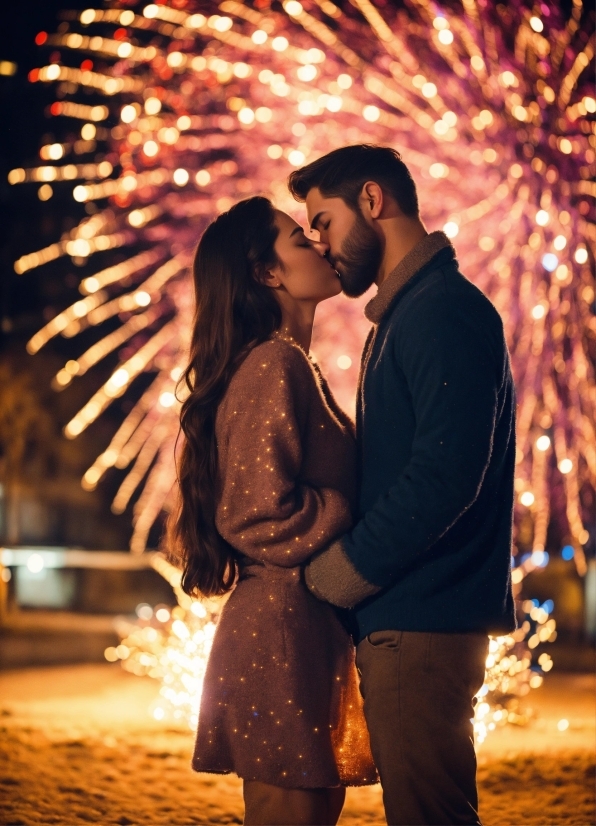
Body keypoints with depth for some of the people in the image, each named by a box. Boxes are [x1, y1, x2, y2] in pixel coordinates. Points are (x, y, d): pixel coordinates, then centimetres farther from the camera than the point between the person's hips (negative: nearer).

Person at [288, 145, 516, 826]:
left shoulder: (446, 311, -12)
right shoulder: (399, 319, 22)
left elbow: (446, 475, -22)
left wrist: (340, 572, -14)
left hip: (424, 624, -10)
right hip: (403, 622, 10)